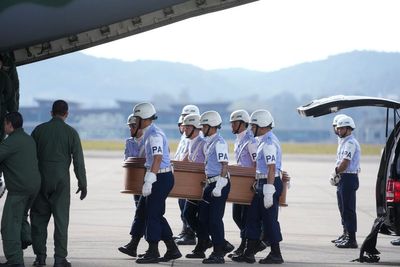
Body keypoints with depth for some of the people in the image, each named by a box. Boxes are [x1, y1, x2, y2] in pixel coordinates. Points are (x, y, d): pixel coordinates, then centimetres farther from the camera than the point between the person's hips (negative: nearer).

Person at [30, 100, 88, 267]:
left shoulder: (39, 130, 2)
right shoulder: (71, 132, -3)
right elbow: (78, 160, -4)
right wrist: (82, 184, 3)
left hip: (41, 178, 1)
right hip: (61, 181, -1)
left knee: (39, 217, 10)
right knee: (61, 219, 3)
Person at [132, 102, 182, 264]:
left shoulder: (154, 135, -17)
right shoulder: (150, 134, 14)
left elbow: (157, 159, -25)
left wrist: (148, 182, -29)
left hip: (161, 178, -10)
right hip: (161, 177, 10)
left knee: (152, 214, -4)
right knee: (156, 215, 13)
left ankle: (153, 252, 1)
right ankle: (172, 249, 17)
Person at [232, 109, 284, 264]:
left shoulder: (269, 143, -18)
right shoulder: (265, 141, 15)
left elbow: (271, 169, -23)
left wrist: (268, 193, -25)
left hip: (269, 184, -10)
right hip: (262, 184, 10)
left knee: (269, 219, -3)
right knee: (253, 217, 11)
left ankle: (276, 254, 5)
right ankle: (249, 253, 15)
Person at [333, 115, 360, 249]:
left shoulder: (350, 143, -15)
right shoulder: (345, 142, 18)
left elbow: (344, 164, -20)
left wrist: (336, 172, -4)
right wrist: (337, 171, 4)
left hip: (349, 178, -11)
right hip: (345, 178, 11)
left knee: (348, 210, -9)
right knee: (346, 209, 15)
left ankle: (351, 240, -9)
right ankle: (349, 237, 21)